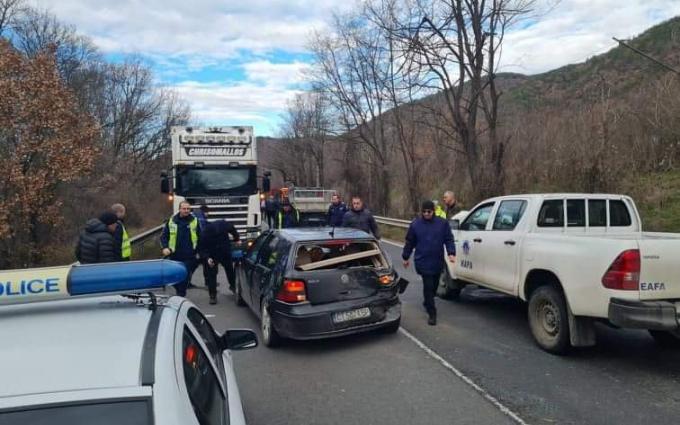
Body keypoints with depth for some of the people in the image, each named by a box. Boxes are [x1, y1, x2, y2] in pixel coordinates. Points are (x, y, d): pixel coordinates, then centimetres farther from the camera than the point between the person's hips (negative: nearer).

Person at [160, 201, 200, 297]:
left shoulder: (194, 221, 1)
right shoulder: (172, 221, 4)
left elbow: (200, 238, 5)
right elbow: (164, 236, 8)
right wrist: (165, 247, -7)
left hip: (189, 256, -2)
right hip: (175, 256, 2)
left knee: (185, 277, -2)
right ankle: (180, 294, 33)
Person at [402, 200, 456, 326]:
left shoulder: (442, 223, 2)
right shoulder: (415, 224, 0)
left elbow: (449, 239, 2)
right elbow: (409, 242, 7)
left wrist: (451, 253, -11)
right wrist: (405, 257, 12)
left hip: (437, 262, 3)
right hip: (423, 262, -3)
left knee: (434, 286, 17)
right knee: (428, 286, -8)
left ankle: (427, 302, 43)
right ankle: (432, 314, -2)